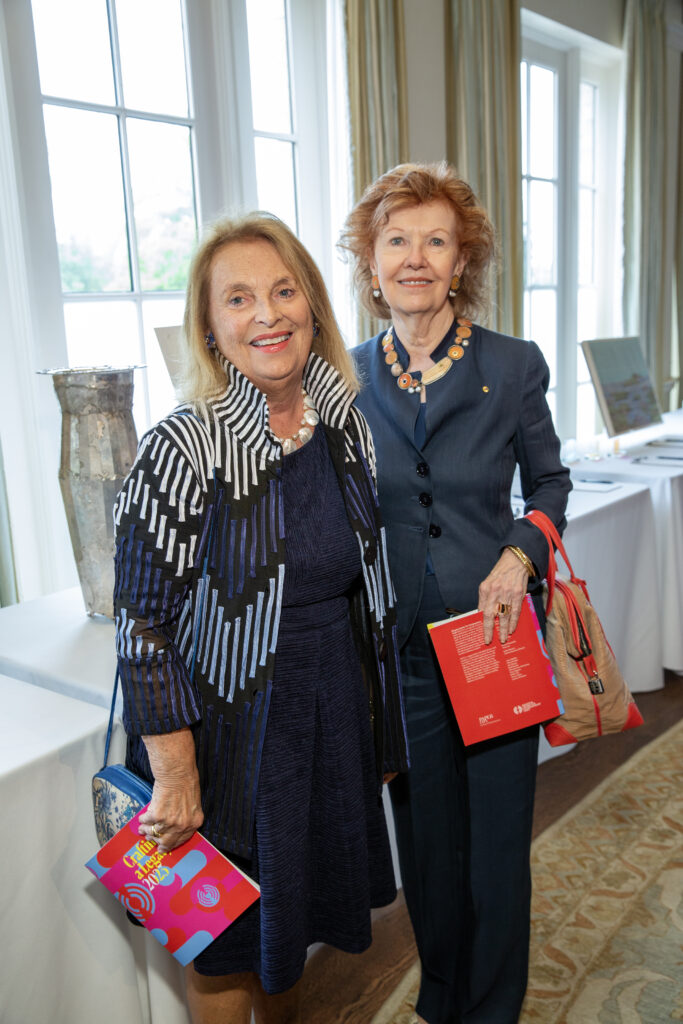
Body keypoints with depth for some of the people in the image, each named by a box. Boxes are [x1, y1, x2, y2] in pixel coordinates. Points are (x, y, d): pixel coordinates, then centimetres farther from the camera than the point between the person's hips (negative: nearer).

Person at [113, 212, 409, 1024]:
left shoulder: (346, 426, -2)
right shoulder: (183, 448, -20)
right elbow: (143, 622, -17)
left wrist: (378, 723, 11)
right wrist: (175, 777, -14)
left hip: (335, 712, 6)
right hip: (233, 725, -5)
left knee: (295, 908, 25)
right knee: (228, 944, 16)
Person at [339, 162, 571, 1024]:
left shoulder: (514, 366, -6)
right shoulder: (348, 380, -1)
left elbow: (549, 482, 6)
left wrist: (520, 555, -13)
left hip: (495, 635, -1)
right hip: (401, 645, 2)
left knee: (498, 838, 12)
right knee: (425, 838, 18)